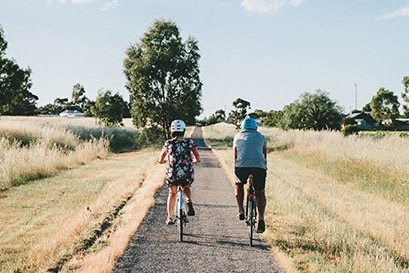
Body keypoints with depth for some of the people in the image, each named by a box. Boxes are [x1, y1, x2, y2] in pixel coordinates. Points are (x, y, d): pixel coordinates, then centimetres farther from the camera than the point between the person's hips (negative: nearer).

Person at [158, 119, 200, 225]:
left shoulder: (168, 143, 0)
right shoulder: (189, 142, 0)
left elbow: (160, 160, 8)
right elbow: (197, 159, 0)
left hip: (172, 175, 0)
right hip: (187, 175, 0)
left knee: (172, 194, 26)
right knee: (186, 188, 33)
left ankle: (169, 218, 25)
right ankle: (189, 201, 3)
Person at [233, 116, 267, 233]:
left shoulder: (237, 136, 25)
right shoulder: (261, 137, 24)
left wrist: (236, 168, 39)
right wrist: (264, 168, 42)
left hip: (242, 165, 0)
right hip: (259, 166, 0)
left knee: (238, 185, 29)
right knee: (260, 193, 15)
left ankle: (241, 211, 19)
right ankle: (261, 219, -3)